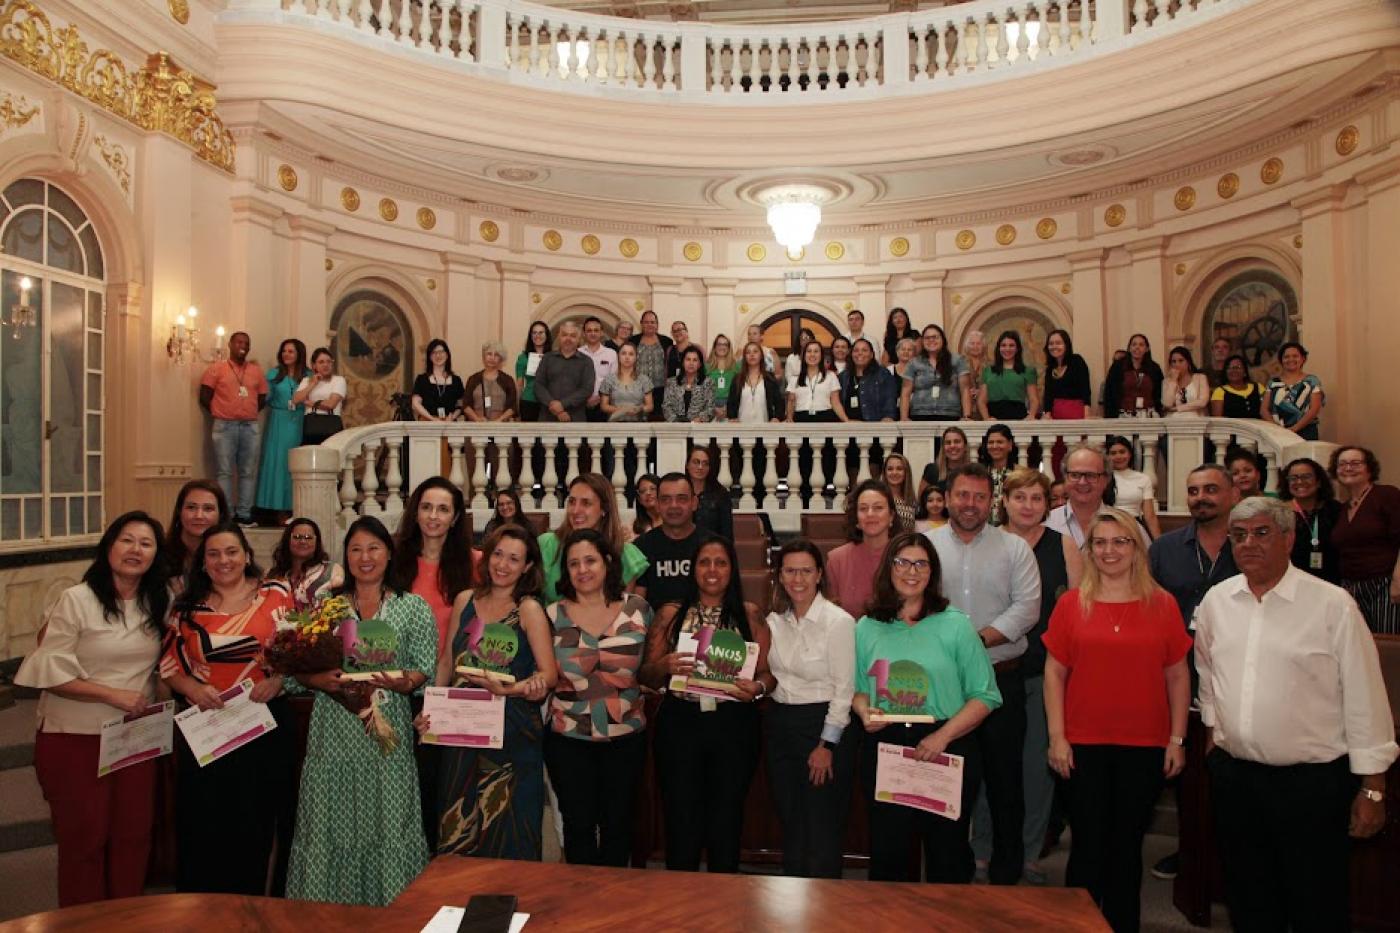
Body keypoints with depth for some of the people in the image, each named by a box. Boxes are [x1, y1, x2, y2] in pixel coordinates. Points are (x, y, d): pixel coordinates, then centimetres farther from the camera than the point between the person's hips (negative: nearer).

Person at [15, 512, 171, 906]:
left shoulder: (158, 603, 4)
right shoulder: (76, 600, -12)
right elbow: (50, 672, -14)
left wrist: (159, 700, 3)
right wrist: (113, 694, -19)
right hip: (76, 740, -4)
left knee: (134, 835, 11)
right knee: (84, 838, 8)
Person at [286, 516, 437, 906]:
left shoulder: (414, 608, 3)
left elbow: (425, 671, 1)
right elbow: (299, 668, 8)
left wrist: (402, 682, -19)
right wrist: (319, 680, -12)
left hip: (388, 731, -1)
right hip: (334, 731, 2)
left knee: (388, 825, 1)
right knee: (328, 825, 5)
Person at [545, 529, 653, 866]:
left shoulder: (637, 609, -2)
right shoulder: (553, 615, -4)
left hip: (626, 737, 1)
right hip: (568, 738, -1)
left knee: (617, 824, 14)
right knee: (579, 825, 9)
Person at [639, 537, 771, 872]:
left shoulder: (750, 615, 6)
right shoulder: (669, 615, 6)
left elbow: (768, 672, 4)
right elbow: (646, 676, 6)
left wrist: (758, 688, -18)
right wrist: (666, 665, -15)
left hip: (734, 727, 0)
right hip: (680, 724, 0)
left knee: (726, 824, 8)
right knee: (682, 824, 4)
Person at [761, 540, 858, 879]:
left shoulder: (839, 621, -12)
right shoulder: (775, 621, 6)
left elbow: (844, 688, -12)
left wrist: (827, 744, -13)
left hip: (823, 724, -6)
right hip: (779, 724, 6)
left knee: (822, 834, 2)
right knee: (791, 829, 16)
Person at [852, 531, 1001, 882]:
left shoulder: (955, 625, -3)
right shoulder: (867, 627, 6)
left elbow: (985, 696, -6)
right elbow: (857, 689, 13)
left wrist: (942, 736, -16)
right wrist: (865, 712, -9)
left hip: (948, 750, -2)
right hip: (883, 748, 2)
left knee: (947, 853, 10)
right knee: (887, 853, 12)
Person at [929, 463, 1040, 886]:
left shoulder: (1015, 549, 3)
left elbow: (1027, 607, -7)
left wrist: (978, 639, -16)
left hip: (1001, 679, 0)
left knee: (1004, 775, 7)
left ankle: (1007, 871, 24)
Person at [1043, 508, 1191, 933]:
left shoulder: (1162, 604, 2)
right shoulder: (1071, 603, -1)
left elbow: (1178, 676, 5)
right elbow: (1054, 673, 1)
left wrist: (1177, 739, 2)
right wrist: (1057, 737, -4)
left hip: (1145, 746, 1)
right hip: (1084, 744, -1)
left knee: (1128, 846, 12)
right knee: (1088, 845, 7)